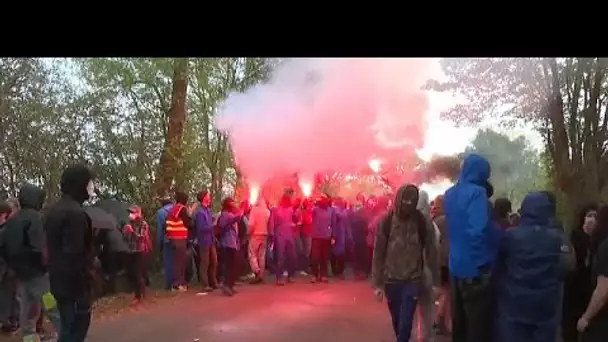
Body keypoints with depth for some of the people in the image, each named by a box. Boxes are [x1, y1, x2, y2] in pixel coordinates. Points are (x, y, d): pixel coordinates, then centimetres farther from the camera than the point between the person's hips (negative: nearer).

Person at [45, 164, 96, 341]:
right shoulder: (75, 213, -20)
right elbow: (75, 255, -25)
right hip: (74, 285, -10)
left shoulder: (54, 210, 12)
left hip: (60, 282, 10)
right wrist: (83, 293, -23)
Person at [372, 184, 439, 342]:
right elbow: (378, 254, -5)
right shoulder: (386, 221, -8)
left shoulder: (423, 222, -8)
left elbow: (431, 252, -4)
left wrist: (436, 281, -3)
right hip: (391, 280, 1)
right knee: (397, 321, 15)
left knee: (405, 323, -9)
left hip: (413, 280, -1)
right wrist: (378, 283, -4)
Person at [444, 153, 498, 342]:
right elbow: (478, 230, -30)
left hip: (456, 266, 8)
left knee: (459, 323, 17)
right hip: (475, 268, -8)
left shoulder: (450, 194, 9)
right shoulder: (477, 192, -16)